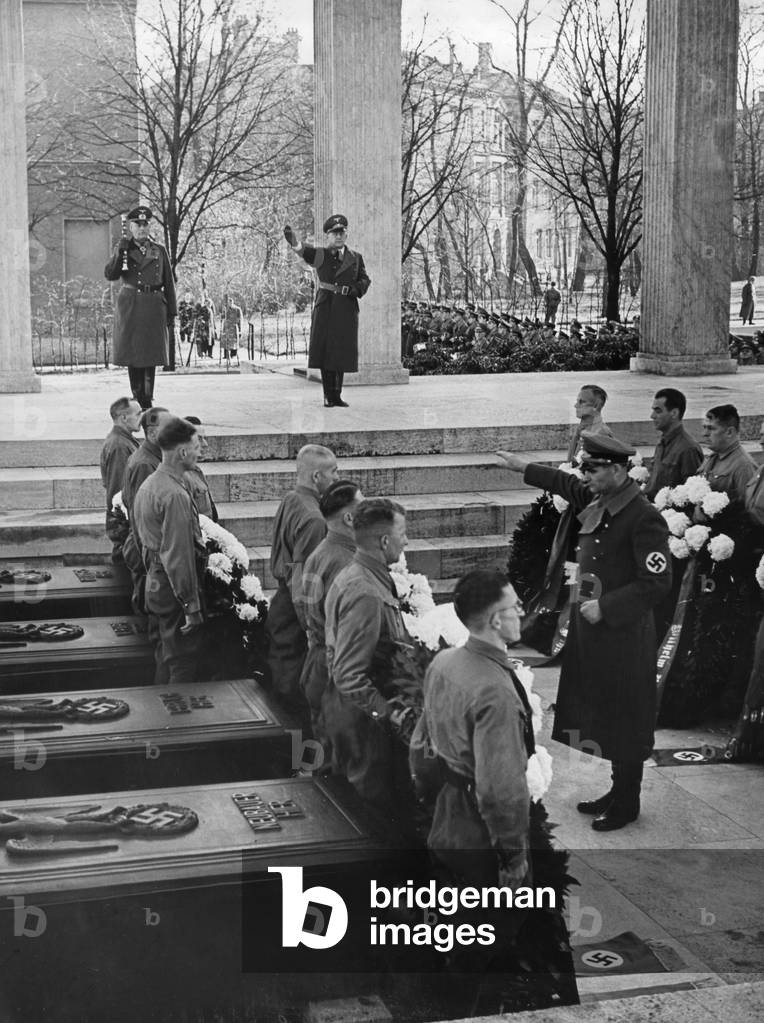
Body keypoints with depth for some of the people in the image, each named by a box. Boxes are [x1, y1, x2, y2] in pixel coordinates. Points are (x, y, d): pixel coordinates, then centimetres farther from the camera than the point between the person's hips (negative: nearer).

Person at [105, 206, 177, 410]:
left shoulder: (159, 251, 9)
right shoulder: (123, 249, 9)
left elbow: (169, 283, 8)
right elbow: (110, 275, -5)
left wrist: (171, 314, 3)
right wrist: (120, 252, -17)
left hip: (153, 307, 0)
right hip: (129, 307, 0)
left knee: (150, 355, -2)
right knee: (132, 354, 1)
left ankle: (148, 400, 1)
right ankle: (138, 399, 7)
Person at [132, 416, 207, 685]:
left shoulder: (148, 485, 10)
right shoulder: (175, 495, -22)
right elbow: (178, 555, -24)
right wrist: (192, 606, -20)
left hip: (154, 583, 10)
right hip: (173, 589, -10)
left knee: (165, 661, 19)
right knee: (183, 667, -2)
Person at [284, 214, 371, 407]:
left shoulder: (356, 258, 11)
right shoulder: (319, 255, 3)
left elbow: (365, 280, 18)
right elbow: (302, 248, -15)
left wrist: (357, 289, -5)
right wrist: (292, 238, -38)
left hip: (347, 311, 2)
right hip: (325, 308, -2)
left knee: (341, 354, 3)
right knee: (325, 352, -2)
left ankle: (337, 395, 14)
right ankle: (329, 395, 6)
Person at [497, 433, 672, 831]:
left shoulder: (645, 518, -21)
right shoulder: (597, 502, 3)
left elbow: (656, 584, -22)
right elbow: (567, 485, 26)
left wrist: (605, 608, -21)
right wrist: (525, 468, 29)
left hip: (624, 637, -8)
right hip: (590, 631, 8)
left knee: (625, 722, 5)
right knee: (599, 715, 17)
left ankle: (625, 805, 19)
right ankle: (614, 793, 32)